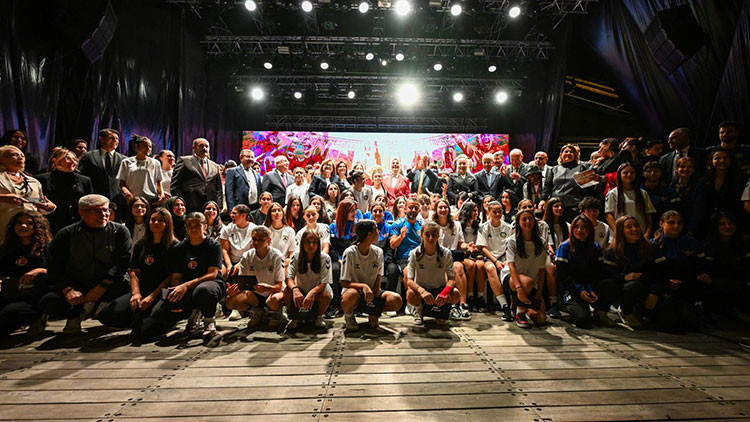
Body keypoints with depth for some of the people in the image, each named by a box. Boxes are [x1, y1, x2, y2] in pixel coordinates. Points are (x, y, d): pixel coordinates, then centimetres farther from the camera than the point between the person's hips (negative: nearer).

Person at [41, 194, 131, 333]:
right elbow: (53, 267, 1)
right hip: (76, 287, 2)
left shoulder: (119, 231, 0)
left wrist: (102, 286, -20)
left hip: (110, 287, -1)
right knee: (48, 301, -25)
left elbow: (123, 263, -8)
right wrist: (68, 289, -16)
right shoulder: (66, 234, 6)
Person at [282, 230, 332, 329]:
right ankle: (295, 317, 0)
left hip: (317, 290, -1)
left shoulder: (324, 258, -16)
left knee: (326, 295, -33)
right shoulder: (296, 257, -10)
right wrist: (295, 289, -41)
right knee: (287, 291, -28)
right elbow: (289, 278, -18)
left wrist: (312, 292, -41)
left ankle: (319, 317, 0)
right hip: (300, 291, 1)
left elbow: (323, 283, -20)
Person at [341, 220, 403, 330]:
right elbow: (344, 283, -14)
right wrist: (363, 286, -30)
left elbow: (378, 279, -1)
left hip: (372, 291, 4)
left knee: (397, 300, -22)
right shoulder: (350, 253, -15)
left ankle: (373, 313, 7)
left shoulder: (378, 252, -2)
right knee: (351, 295, -40)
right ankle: (349, 316, -4)